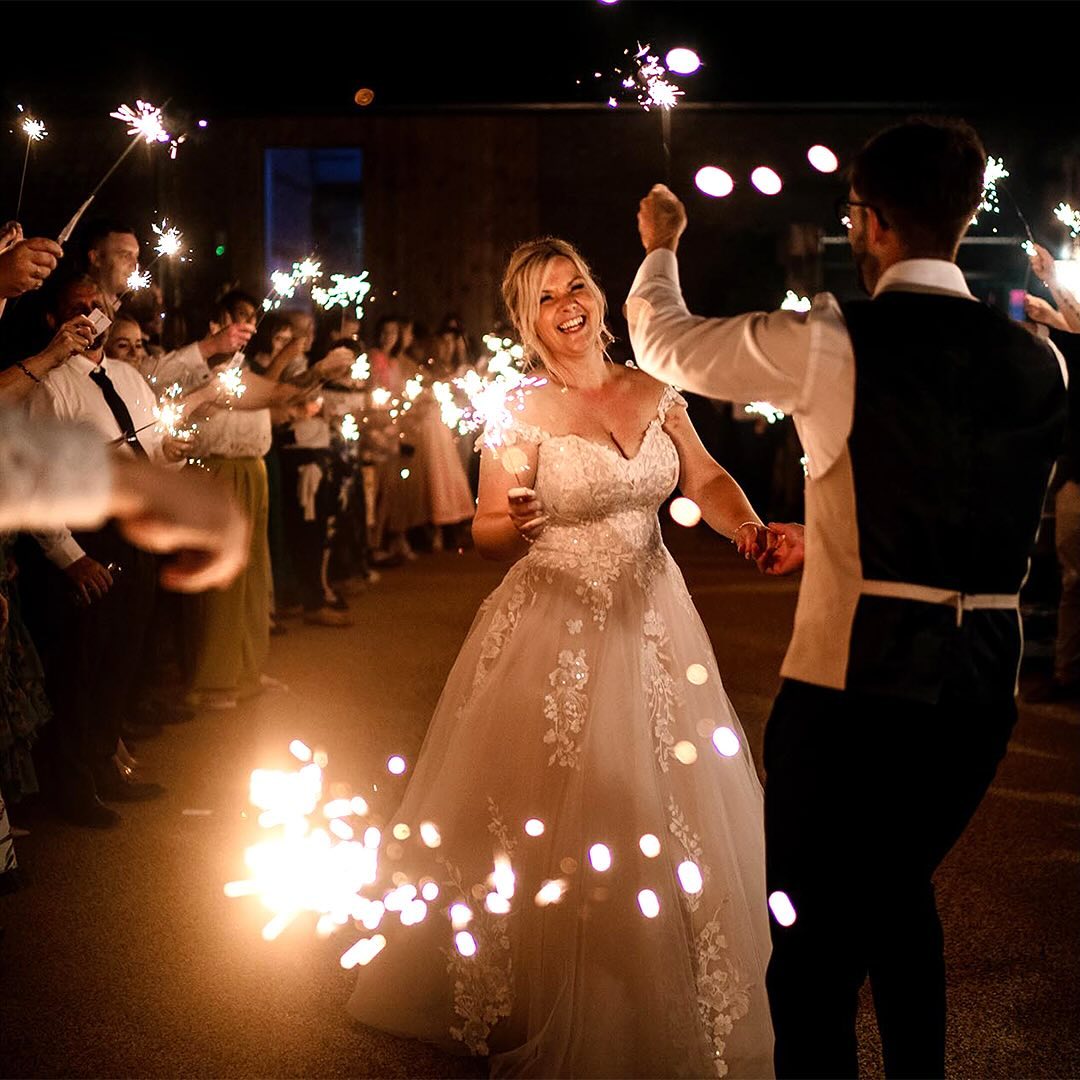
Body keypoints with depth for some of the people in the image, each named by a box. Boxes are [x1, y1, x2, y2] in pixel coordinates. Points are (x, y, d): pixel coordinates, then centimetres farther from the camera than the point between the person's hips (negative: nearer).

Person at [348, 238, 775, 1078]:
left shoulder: (654, 392, 4)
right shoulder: (524, 414, -7)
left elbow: (707, 481, 1)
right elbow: (489, 537, -5)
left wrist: (750, 529, -19)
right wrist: (511, 525, -28)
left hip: (652, 625, 4)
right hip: (555, 634, -4)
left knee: (666, 814, 10)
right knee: (546, 825, 2)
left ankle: (655, 1010, 30)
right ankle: (536, 1012, 22)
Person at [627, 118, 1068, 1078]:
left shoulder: (833, 344, -11)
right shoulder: (1038, 362, 4)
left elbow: (663, 340, 4)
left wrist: (660, 247, 24)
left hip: (851, 683, -6)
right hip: (983, 684, 6)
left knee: (815, 939, 8)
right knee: (901, 890, 28)